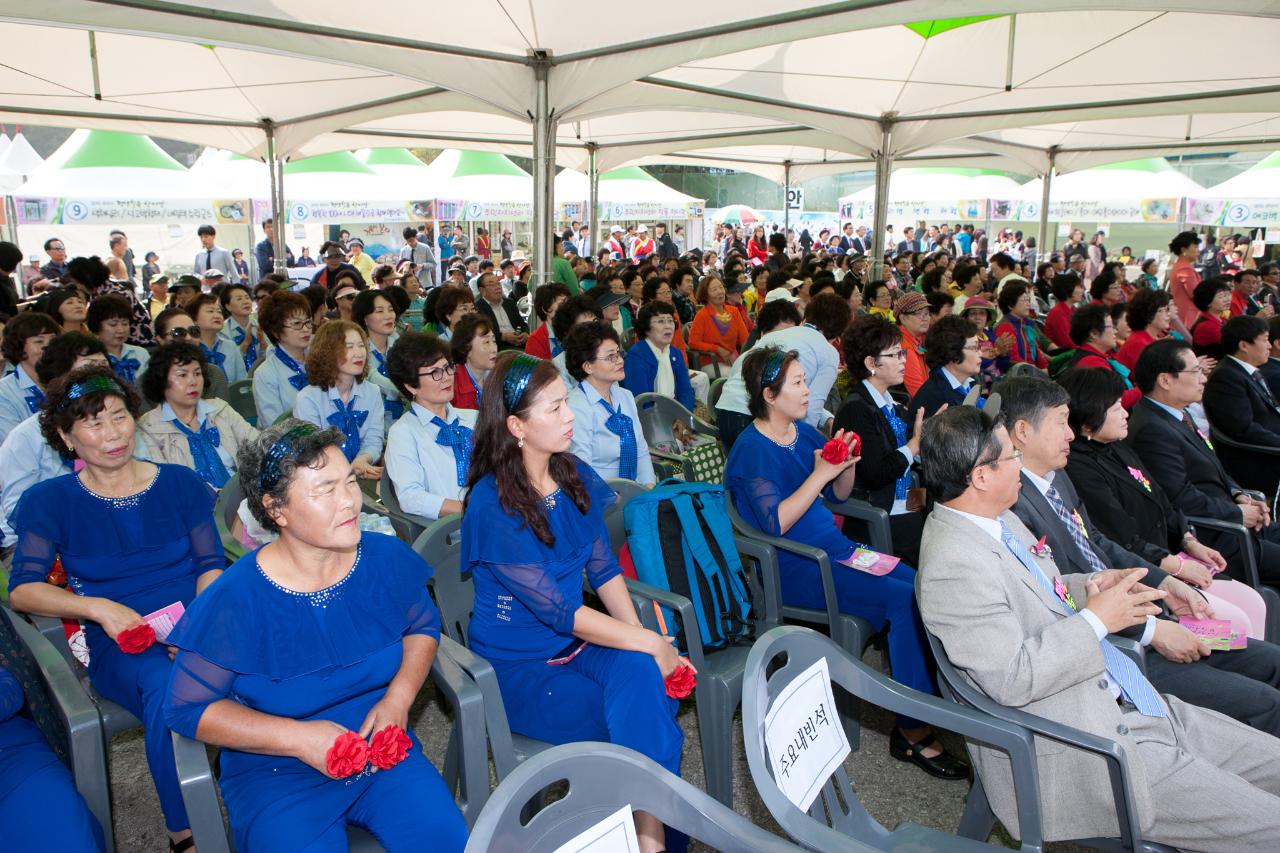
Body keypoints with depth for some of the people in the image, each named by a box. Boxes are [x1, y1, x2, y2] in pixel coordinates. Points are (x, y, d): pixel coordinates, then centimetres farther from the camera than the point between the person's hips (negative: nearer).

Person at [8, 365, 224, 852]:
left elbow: (210, 564, 5)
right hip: (119, 646, -1)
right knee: (167, 685, -36)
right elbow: (22, 589, -2)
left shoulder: (179, 483, 9)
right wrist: (100, 607, -19)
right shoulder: (48, 502, 7)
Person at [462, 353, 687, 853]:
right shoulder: (492, 506, -20)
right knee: (643, 722, -22)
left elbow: (604, 568, 3)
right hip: (516, 664, -5)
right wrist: (649, 643, -19)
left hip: (577, 639, 5)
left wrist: (640, 636, -12)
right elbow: (556, 609, -21)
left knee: (640, 673, -26)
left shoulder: (575, 477, 2)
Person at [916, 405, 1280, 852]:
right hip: (1080, 756, -10)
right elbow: (1010, 678, -27)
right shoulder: (953, 563, -25)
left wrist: (1089, 586, 3)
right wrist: (1096, 619, -18)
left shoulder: (999, 518, 7)